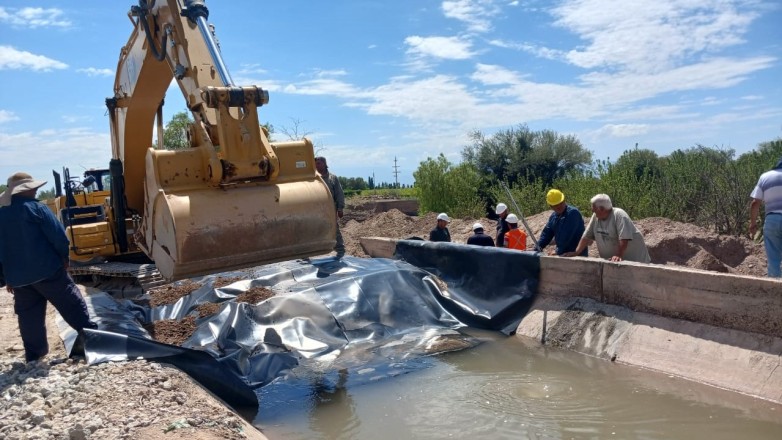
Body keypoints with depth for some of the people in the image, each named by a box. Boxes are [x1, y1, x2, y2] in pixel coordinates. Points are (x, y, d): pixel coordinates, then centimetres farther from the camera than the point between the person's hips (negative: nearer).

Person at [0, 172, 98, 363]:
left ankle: (34, 355, 18)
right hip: (46, 270, -6)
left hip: (17, 276, 6)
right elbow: (58, 235, -13)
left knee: (29, 315, 12)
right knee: (71, 303, 4)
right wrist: (64, 257, 3)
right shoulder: (35, 208, -8)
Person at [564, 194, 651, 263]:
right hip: (612, 261, 6)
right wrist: (576, 253, -2)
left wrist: (619, 256, -33)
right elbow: (586, 237, 4)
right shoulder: (595, 217, 2)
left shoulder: (619, 215, -19)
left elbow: (624, 239, -27)